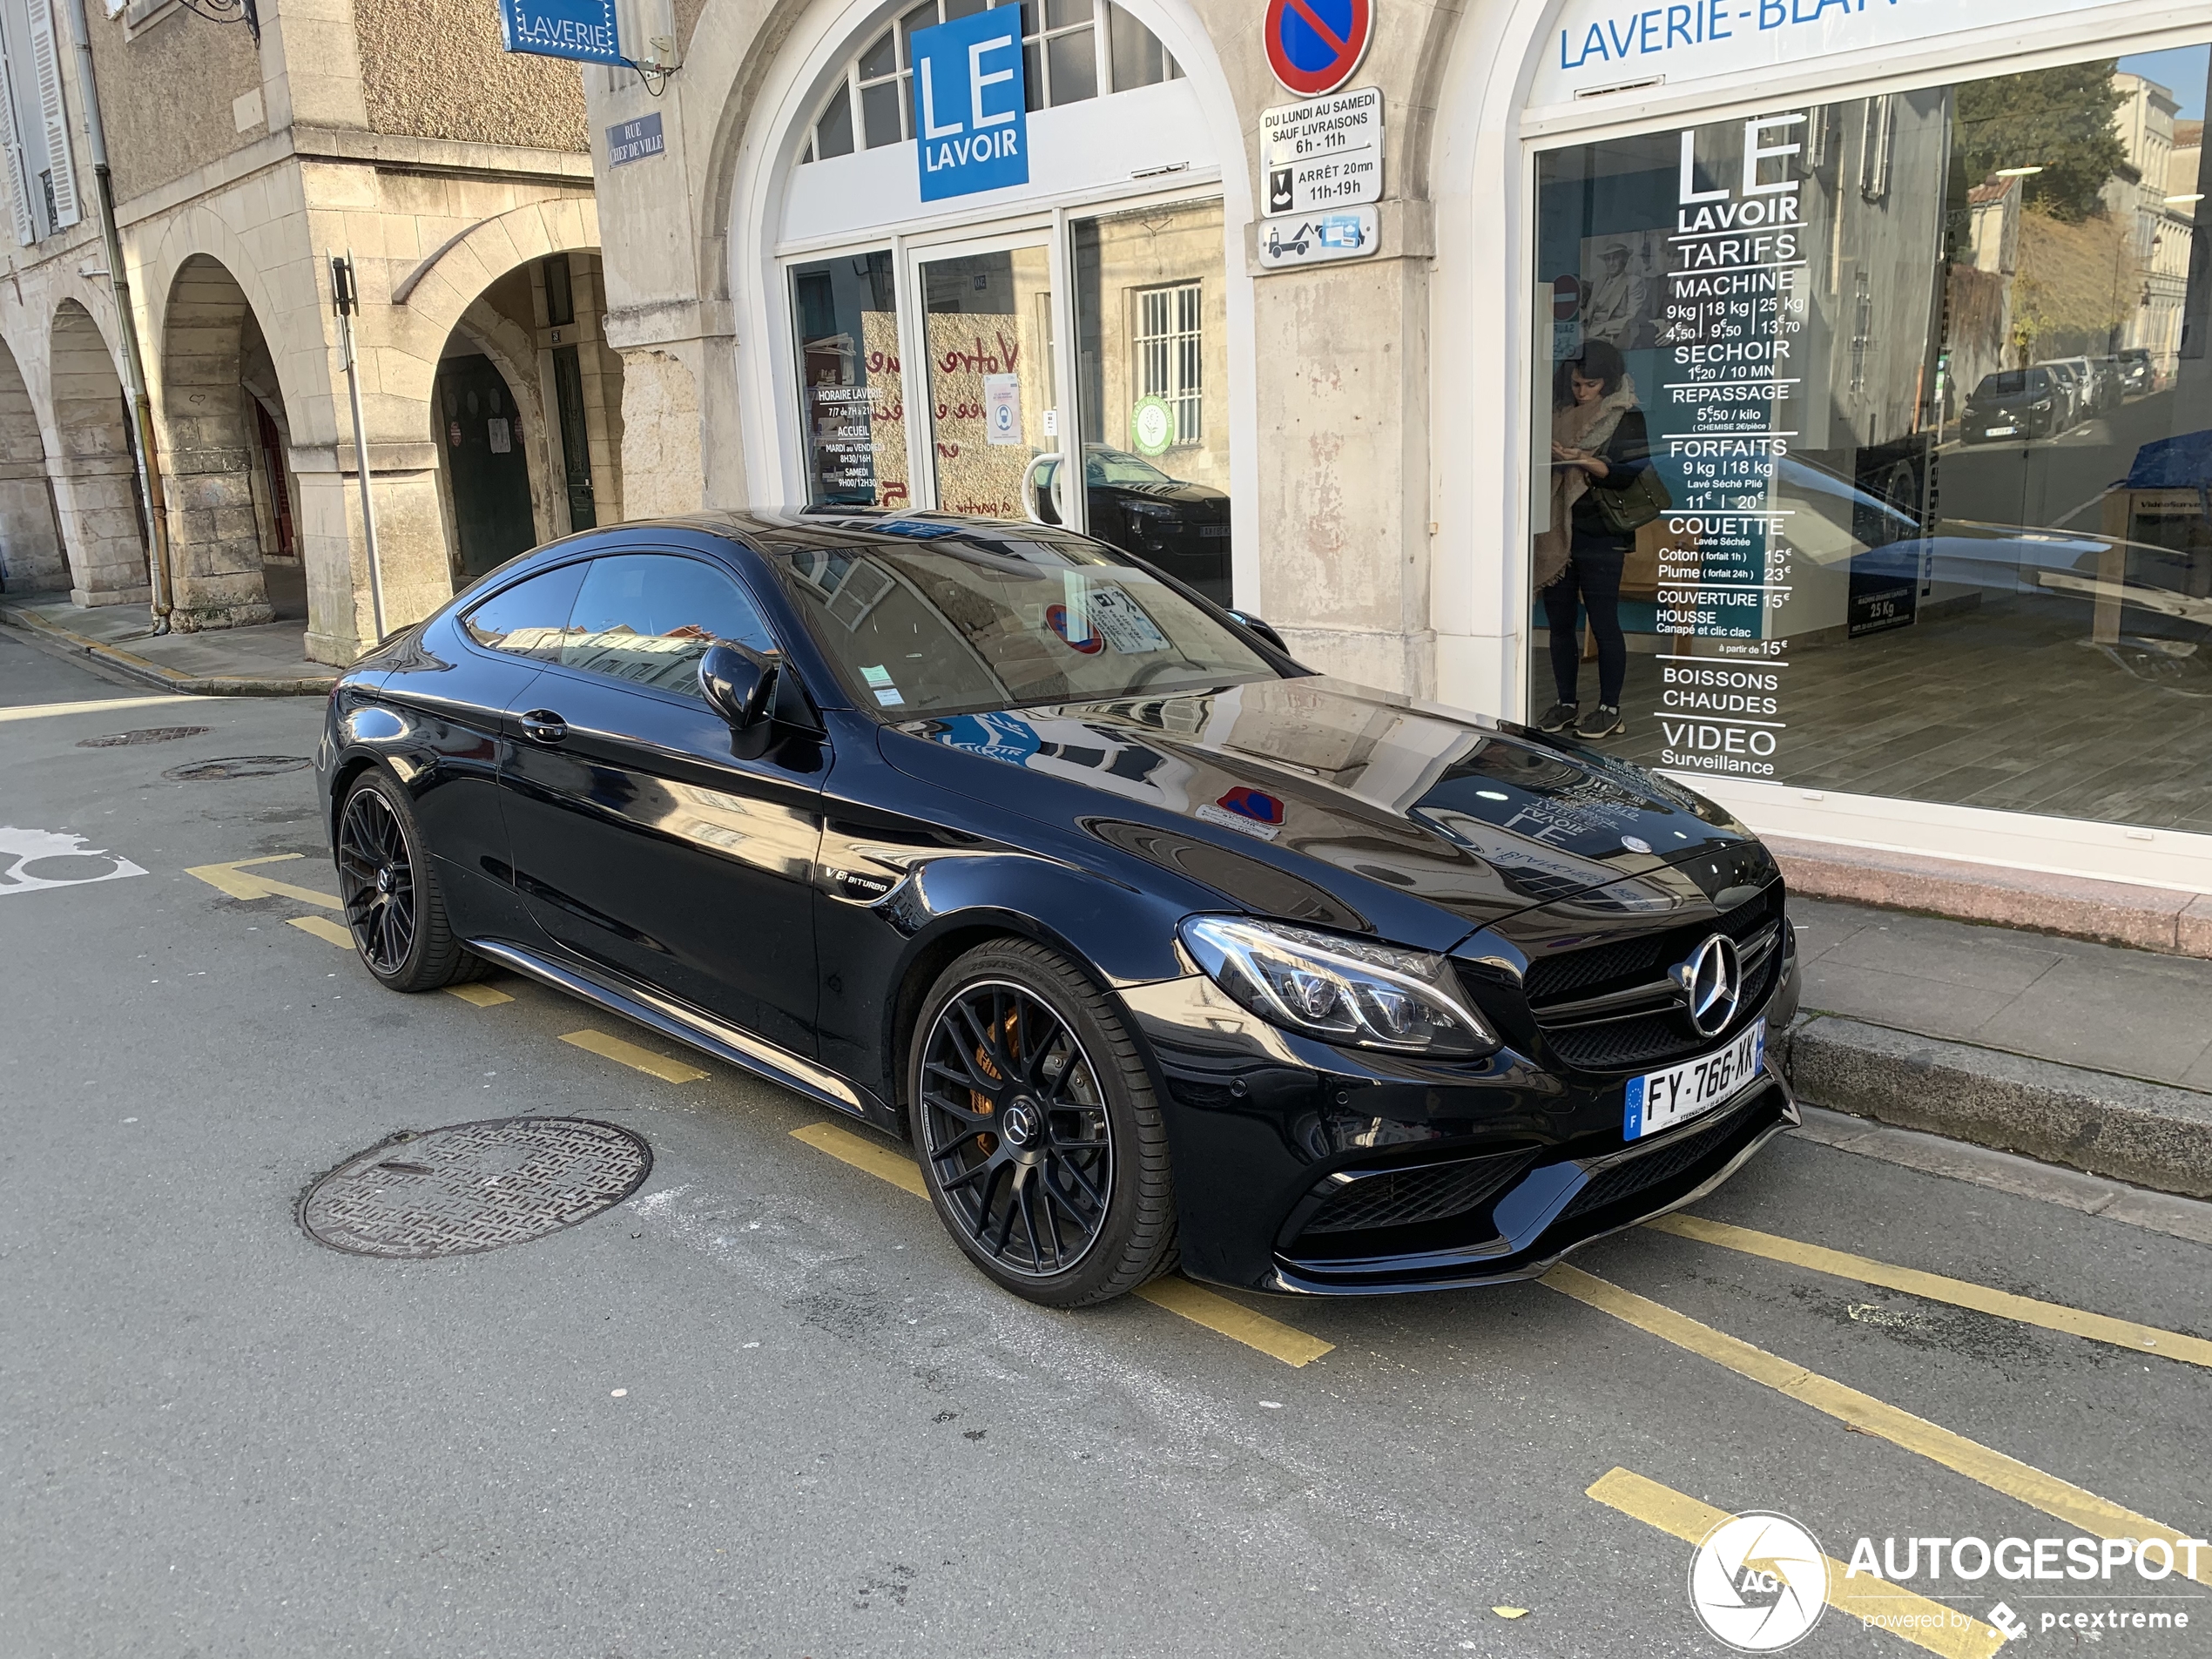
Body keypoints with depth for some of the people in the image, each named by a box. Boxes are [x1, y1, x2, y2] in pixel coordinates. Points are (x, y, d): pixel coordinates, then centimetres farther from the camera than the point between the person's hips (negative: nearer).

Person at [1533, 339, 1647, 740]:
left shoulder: (1625, 418, -1)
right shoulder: (1558, 413, 12)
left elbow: (1631, 475, -10)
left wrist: (1585, 461, -22)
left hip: (1600, 537, -5)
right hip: (1556, 533, 5)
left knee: (1603, 623, -3)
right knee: (1559, 621, 7)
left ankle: (1610, 708, 6)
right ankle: (1567, 702, 19)